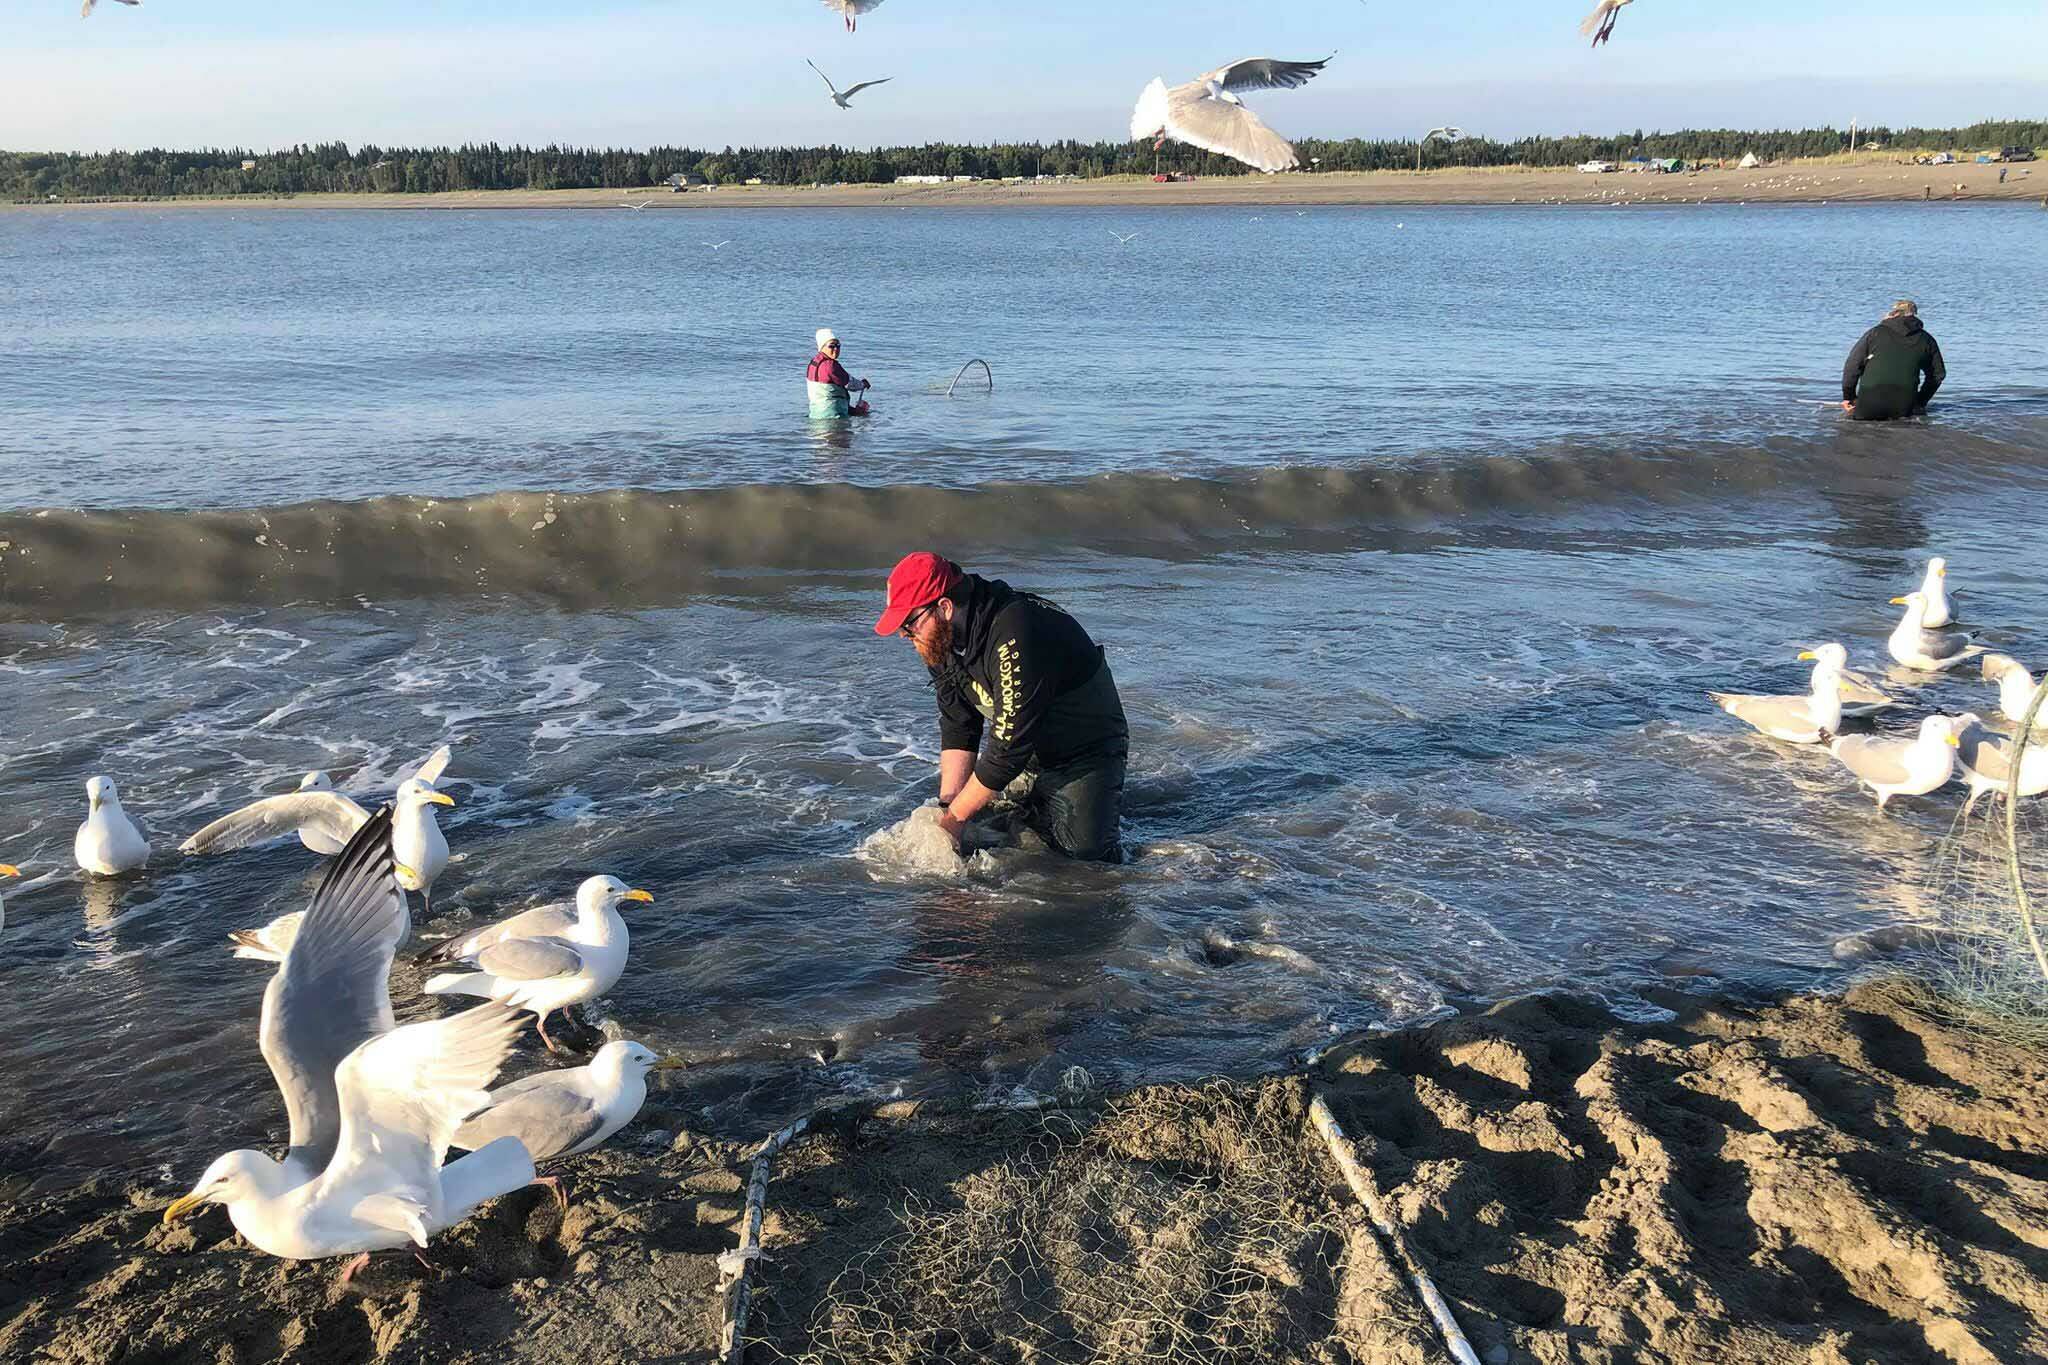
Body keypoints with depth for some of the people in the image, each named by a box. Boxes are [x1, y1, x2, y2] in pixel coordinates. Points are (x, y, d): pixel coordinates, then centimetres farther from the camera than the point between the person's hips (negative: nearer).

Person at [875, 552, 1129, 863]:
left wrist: (954, 817, -25)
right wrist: (947, 804, -15)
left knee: (1086, 850, -26)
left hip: (1087, 750, -7)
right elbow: (959, 727, -3)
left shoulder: (1014, 637, -36)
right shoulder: (941, 639, -7)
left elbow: (1010, 747, -33)